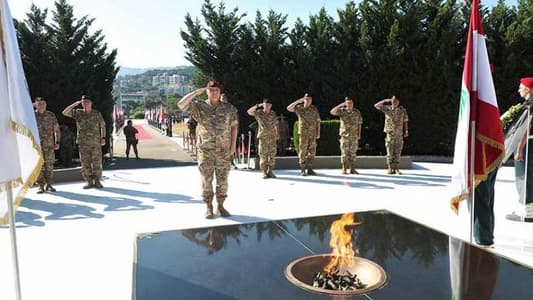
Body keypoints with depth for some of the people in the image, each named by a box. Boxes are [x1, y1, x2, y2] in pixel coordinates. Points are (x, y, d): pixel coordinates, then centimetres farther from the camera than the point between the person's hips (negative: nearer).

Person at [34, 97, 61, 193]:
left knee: (49, 165, 2)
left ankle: (49, 185, 12)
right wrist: (32, 105, -4)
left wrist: (57, 142, 2)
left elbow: (57, 130, 11)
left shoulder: (51, 115, 7)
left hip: (49, 144, 1)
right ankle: (41, 186, 5)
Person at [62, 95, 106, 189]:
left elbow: (102, 126, 11)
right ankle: (89, 182, 12)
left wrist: (103, 138, 1)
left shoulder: (97, 113, 5)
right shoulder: (78, 113, 6)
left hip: (96, 143, -1)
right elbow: (64, 113, -3)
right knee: (85, 164, 4)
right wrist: (74, 104, -8)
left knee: (97, 163, -1)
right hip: (83, 144, 1)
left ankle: (97, 181, 9)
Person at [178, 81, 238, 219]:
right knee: (206, 180, 5)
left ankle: (220, 206, 21)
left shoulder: (229, 108, 3)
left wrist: (233, 145, 0)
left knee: (222, 180, 8)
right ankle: (209, 207, 17)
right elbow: (181, 104, -13)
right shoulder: (199, 106, 0)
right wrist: (197, 92, -8)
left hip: (224, 151, 1)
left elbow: (234, 126, 6)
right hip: (205, 151, -1)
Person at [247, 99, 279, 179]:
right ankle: (264, 173, 4)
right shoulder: (259, 113, -1)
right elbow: (249, 111, -15)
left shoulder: (273, 114, 9)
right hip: (263, 138, -3)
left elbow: (276, 125, 15)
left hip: (272, 137, 3)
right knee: (263, 155, -2)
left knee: (272, 155, 3)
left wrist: (277, 134, 5)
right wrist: (258, 106, -19)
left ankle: (270, 171, 13)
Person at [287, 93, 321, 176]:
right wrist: (298, 101, -18)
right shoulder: (299, 107, 0)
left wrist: (318, 133, 3)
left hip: (313, 133, 3)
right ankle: (303, 170, 5)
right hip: (303, 133, -3)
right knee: (303, 151, -1)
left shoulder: (314, 109, 7)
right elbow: (288, 108, -15)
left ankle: (310, 169, 13)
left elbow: (318, 121, 9)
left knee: (312, 151, 4)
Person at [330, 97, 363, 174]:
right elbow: (332, 112, -16)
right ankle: (344, 169, 4)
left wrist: (359, 134, 2)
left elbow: (359, 123, 9)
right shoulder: (342, 111, -1)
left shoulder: (357, 112, 7)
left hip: (354, 136, 2)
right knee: (344, 153, -1)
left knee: (353, 153, 5)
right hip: (345, 135, -2)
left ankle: (352, 169, 11)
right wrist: (340, 105, -17)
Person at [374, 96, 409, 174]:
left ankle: (396, 168, 7)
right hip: (390, 133, -1)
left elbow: (405, 122, 5)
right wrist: (386, 101, -3)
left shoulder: (403, 110, 3)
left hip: (399, 134, 1)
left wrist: (406, 132, -3)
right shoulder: (387, 108, 2)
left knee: (397, 151, 2)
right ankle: (390, 168, 6)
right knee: (390, 151, 1)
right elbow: (376, 105, -4)